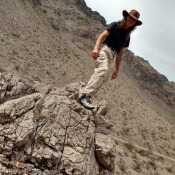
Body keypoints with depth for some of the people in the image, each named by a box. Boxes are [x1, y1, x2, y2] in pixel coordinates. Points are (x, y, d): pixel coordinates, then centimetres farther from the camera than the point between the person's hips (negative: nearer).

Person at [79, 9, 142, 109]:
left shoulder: (127, 37, 22)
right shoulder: (115, 25, 8)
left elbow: (120, 54, 23)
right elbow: (102, 36, -3)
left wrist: (117, 70, 18)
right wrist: (96, 48, -21)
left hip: (111, 55, 7)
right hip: (104, 49, -6)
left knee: (104, 77, -10)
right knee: (103, 70, -30)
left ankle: (84, 92, -3)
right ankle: (85, 95, -38)